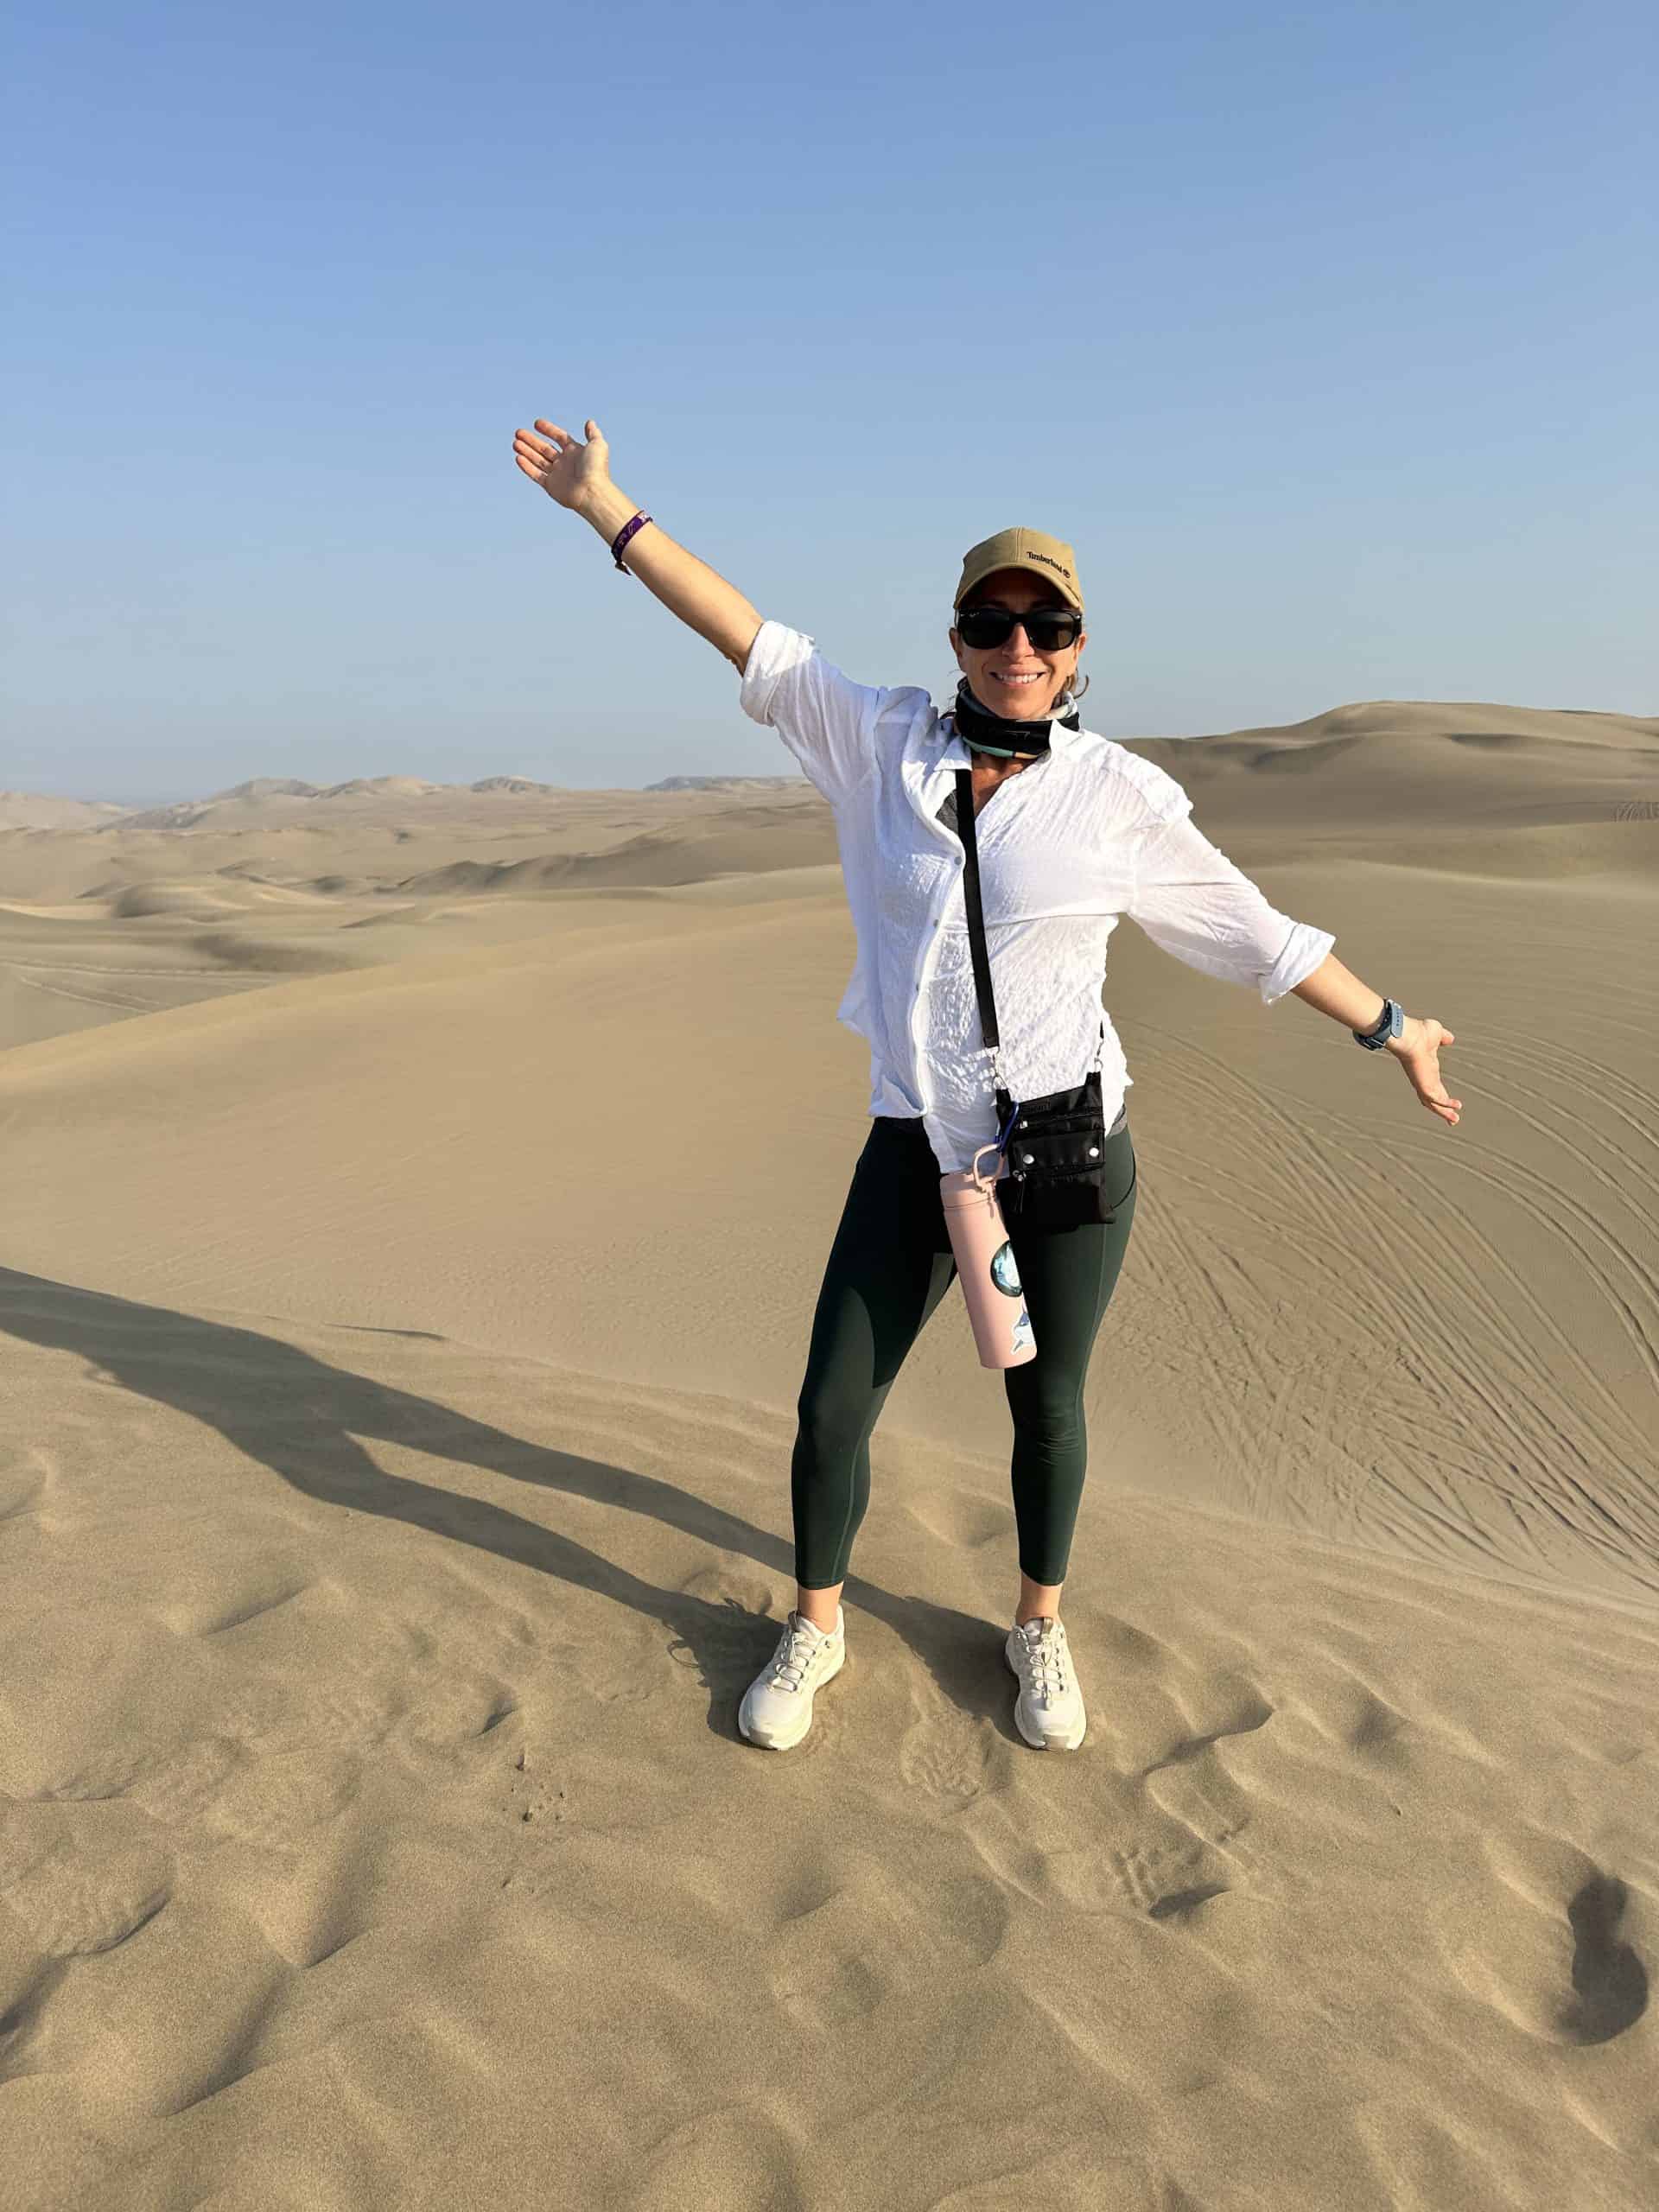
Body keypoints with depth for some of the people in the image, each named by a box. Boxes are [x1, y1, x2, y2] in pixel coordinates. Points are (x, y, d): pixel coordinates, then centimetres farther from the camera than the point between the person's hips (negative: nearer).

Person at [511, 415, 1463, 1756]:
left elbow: (1256, 934, 4)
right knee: (832, 1408, 5)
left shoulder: (1121, 798, -4)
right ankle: (817, 1626, 31)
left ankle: (1040, 1627, 39)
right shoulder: (884, 744, 1)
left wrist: (1388, 1028, 9)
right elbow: (752, 641, 1)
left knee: (1048, 1408, 13)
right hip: (917, 1146, 2)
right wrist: (606, 509, 0)